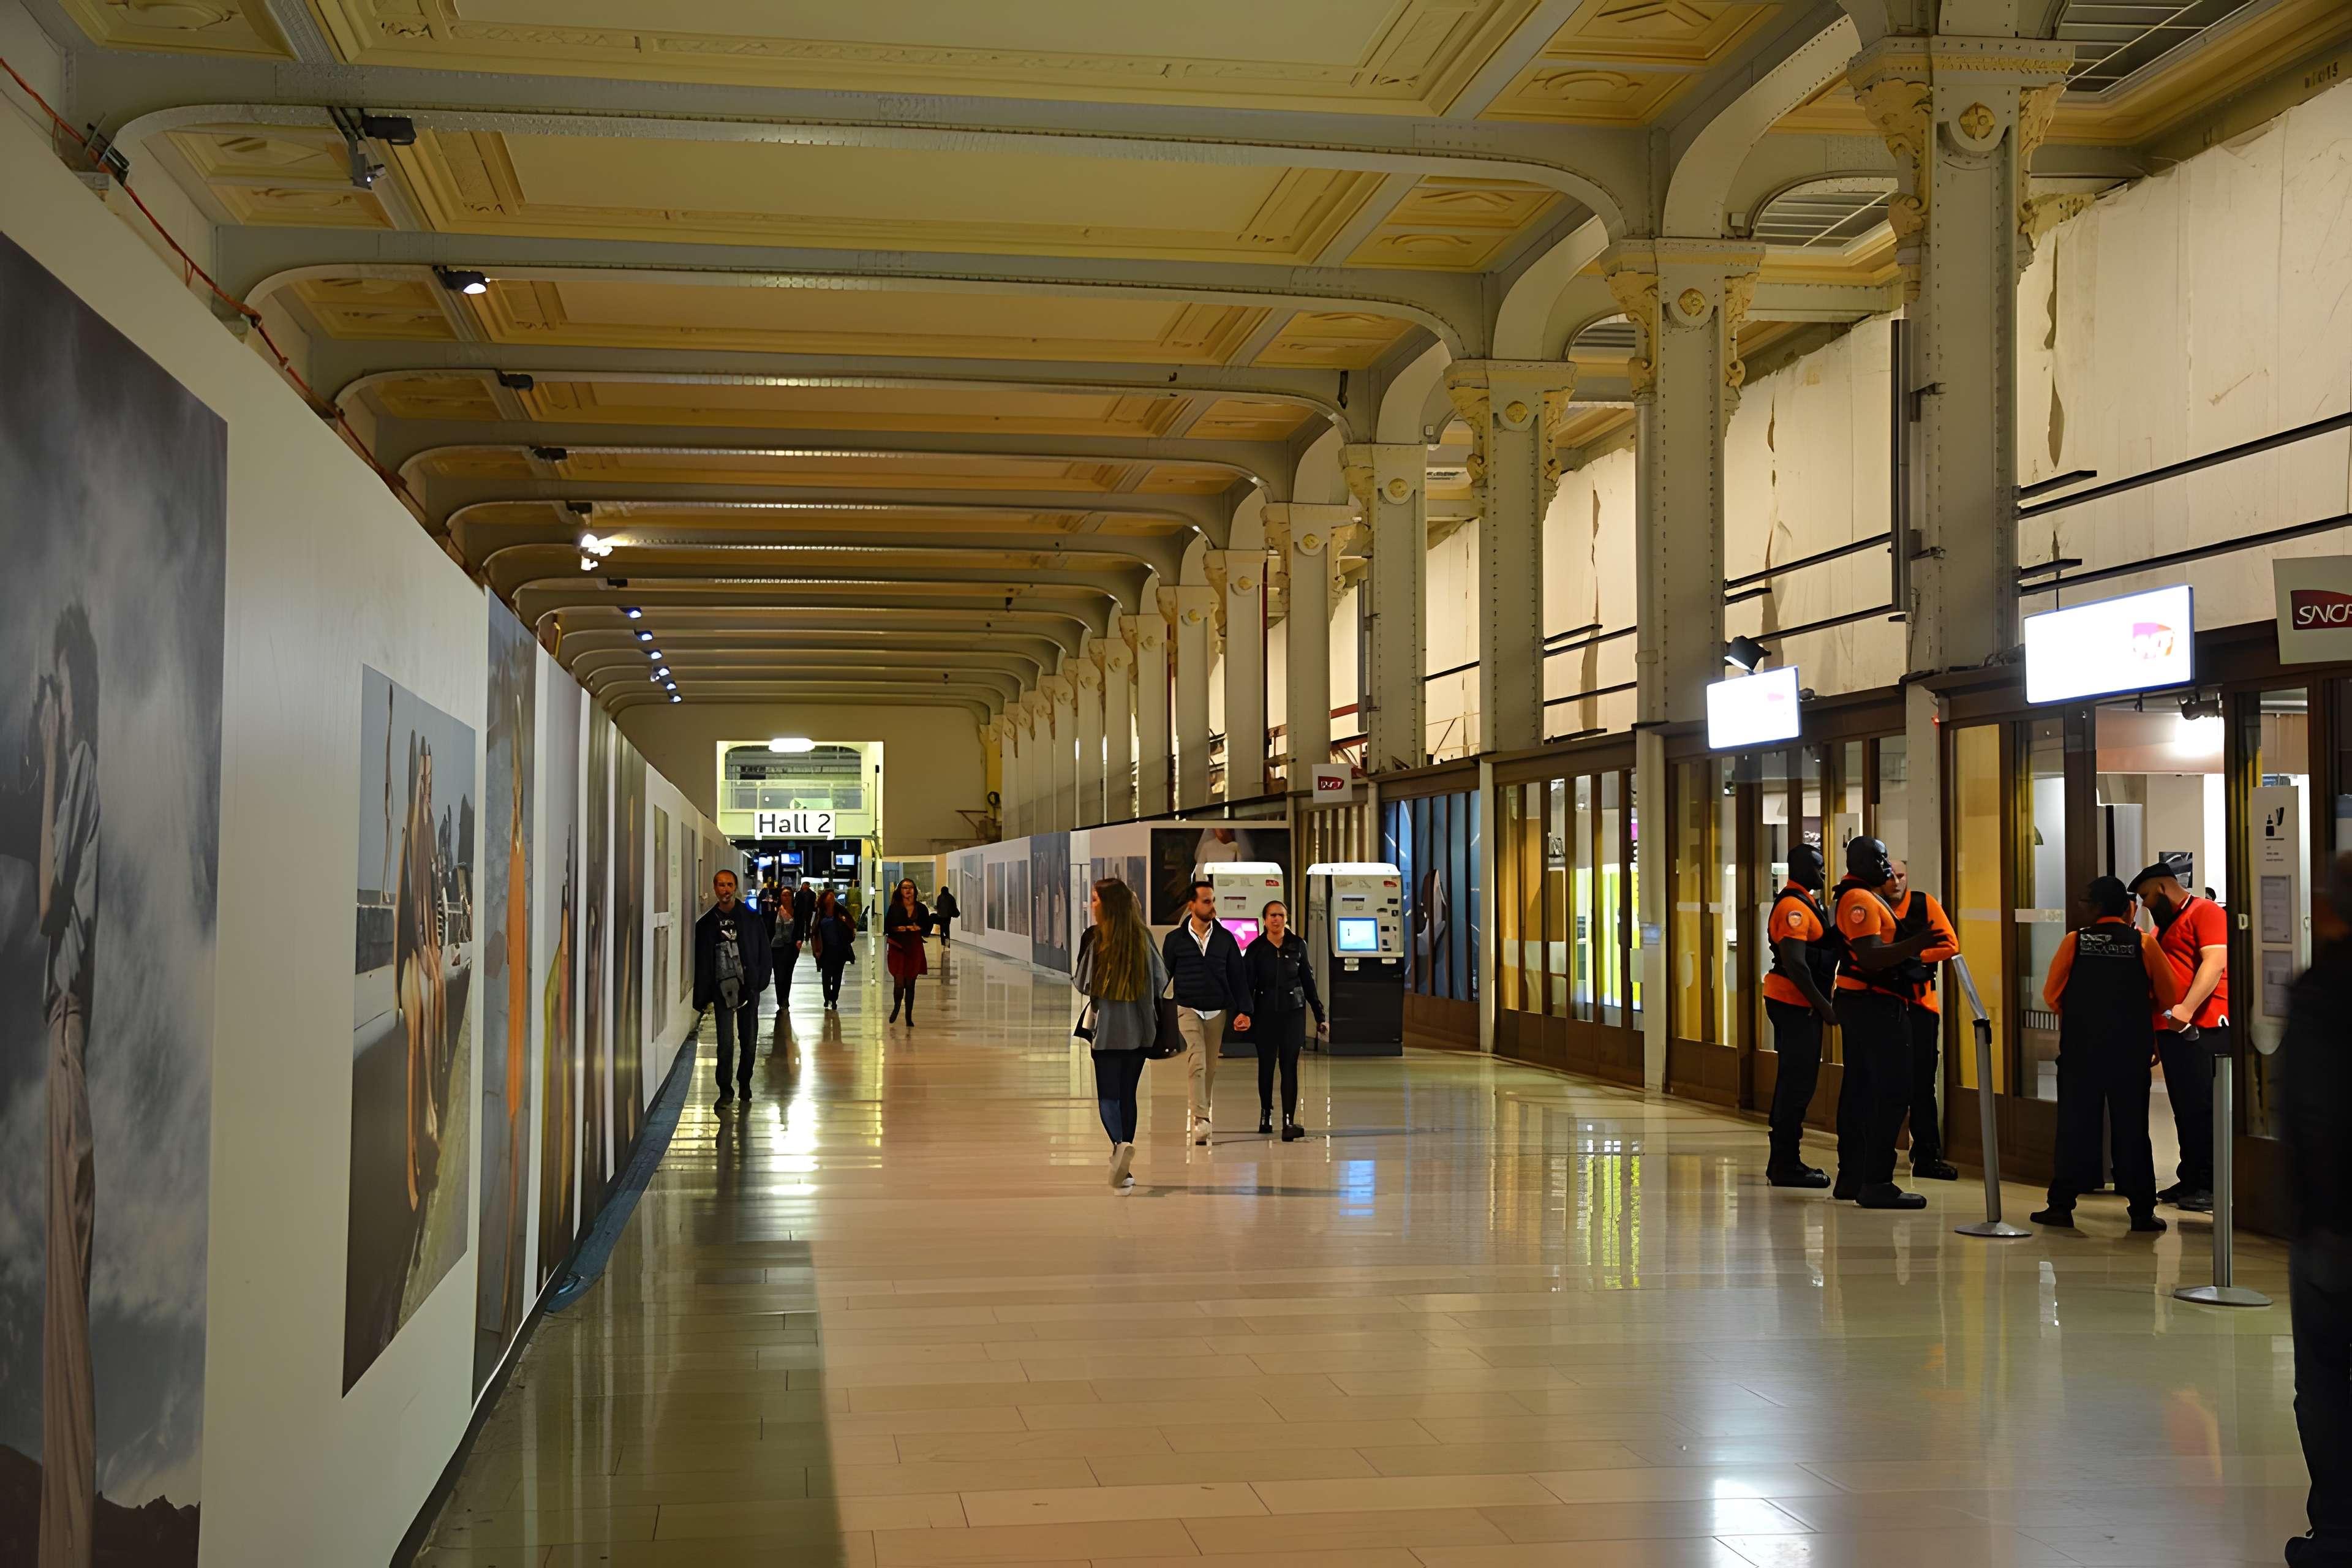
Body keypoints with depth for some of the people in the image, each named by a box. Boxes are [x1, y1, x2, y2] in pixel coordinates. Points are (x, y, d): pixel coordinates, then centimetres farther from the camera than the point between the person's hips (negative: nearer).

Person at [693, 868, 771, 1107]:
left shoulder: (751, 916, 3)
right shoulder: (707, 922, 3)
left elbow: (763, 950, 5)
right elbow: (701, 961, 4)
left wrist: (761, 980, -5)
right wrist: (704, 996, -1)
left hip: (749, 986, 1)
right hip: (722, 988, -1)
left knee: (749, 1040, 8)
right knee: (726, 1041, -6)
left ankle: (745, 1082, 25)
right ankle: (725, 1089, 3)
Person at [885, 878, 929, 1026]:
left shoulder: (921, 908, 3)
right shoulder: (895, 908, -1)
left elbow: (928, 927, 9)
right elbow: (887, 926, 3)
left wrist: (918, 928, -9)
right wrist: (897, 929, -15)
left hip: (915, 948, 2)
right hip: (898, 947, -2)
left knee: (910, 983, 6)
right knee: (899, 982, -6)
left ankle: (909, 1017, 17)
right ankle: (896, 1007, 25)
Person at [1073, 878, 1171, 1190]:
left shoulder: (1095, 937, -12)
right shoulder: (1143, 936, 0)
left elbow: (1082, 983, -6)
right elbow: (1162, 979, 7)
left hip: (1107, 1027, -4)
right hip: (1139, 1029, 4)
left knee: (1108, 1094, 2)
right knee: (1127, 1094, 14)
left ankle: (1120, 1144, -25)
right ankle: (1124, 1168, 16)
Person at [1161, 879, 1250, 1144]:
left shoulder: (1225, 938, 3)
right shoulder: (1175, 939, -1)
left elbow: (1238, 976, 5)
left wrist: (1243, 1010, -4)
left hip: (1217, 1012, 3)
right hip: (1188, 1010, -3)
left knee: (1211, 1068, 7)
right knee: (1197, 1063, -16)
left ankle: (1201, 1112, 22)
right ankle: (1201, 1121, -21)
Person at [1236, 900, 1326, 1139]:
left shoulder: (1298, 946, 3)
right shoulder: (1256, 949, 0)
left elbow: (1308, 982, 7)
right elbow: (1247, 985, -5)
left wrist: (1320, 1016, 6)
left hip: (1293, 1013, 0)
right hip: (1265, 1014, 0)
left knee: (1290, 1065, -6)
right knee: (1266, 1065, 8)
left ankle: (1289, 1122, -13)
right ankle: (1265, 1114, 25)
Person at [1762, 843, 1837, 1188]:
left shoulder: (1804, 902, 18)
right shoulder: (1794, 907, -16)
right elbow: (1795, 964, -23)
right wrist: (1823, 1005, -19)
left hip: (1791, 1003, 11)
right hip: (1795, 1003, -11)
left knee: (1793, 1080, 14)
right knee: (1799, 1082, -10)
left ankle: (1783, 1161, 20)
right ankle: (1786, 1165, -8)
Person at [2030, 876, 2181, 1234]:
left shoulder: (2074, 942, -4)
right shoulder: (2143, 943, -2)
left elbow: (2051, 995, 2)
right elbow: (2168, 997, 4)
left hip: (2080, 1048, 0)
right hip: (2131, 1050, 0)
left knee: (2075, 1126, 6)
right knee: (2131, 1128, 6)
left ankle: (2061, 1205, 5)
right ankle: (2142, 1211, 6)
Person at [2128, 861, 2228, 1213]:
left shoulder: (2205, 912, -4)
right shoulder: (2164, 926, 24)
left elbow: (2215, 962, -17)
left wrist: (2187, 1008, -26)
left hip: (2202, 1025, -9)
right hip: (2171, 1027, 9)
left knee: (2202, 1107, -9)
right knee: (2184, 1109, 10)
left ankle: (2211, 1187, -7)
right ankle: (2190, 1181, 15)